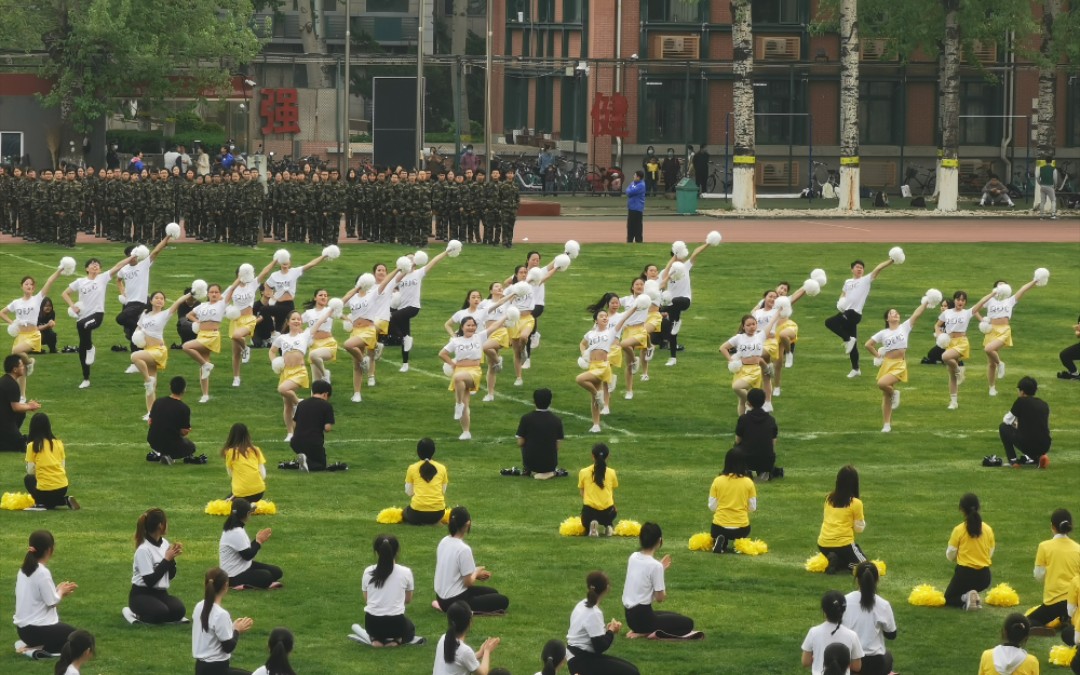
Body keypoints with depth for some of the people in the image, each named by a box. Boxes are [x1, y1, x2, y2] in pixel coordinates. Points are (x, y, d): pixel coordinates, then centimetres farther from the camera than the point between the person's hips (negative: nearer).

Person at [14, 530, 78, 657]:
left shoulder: (24, 569, 5)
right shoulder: (42, 573, -21)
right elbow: (52, 602, -16)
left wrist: (57, 590, 10)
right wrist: (61, 591, 4)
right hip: (38, 629, -9)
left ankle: (31, 645, 9)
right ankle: (36, 650, -8)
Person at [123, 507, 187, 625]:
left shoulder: (164, 543, 6)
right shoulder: (144, 549, -16)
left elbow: (170, 576, 9)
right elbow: (150, 581, -21)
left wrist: (172, 558, -9)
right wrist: (166, 559, -16)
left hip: (160, 593, 6)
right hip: (142, 595, -6)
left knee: (179, 610, -24)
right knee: (161, 612, -36)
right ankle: (133, 613, -7)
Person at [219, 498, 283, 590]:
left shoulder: (234, 527, 7)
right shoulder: (236, 533, -24)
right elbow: (248, 556, -22)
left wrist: (258, 539, 0)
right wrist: (259, 541, -10)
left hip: (243, 567, 10)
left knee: (276, 572, 4)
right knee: (267, 576, -28)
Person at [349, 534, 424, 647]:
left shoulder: (368, 572, -3)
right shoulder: (405, 572, -7)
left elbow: (366, 600, 10)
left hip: (372, 623, 1)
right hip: (395, 623, -1)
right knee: (410, 628, 34)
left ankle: (374, 639, 3)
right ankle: (396, 640, 2)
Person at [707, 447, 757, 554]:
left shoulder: (718, 481, -5)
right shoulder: (748, 483, -5)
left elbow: (712, 506, 0)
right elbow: (753, 507, 2)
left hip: (720, 526, -1)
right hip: (741, 527, 1)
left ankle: (719, 541, -4)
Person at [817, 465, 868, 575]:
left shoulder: (829, 498, 7)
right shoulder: (856, 503, -8)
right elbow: (859, 528, -2)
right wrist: (862, 520, 17)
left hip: (823, 545, 5)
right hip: (843, 544, -5)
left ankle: (834, 562, -3)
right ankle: (837, 562, -13)